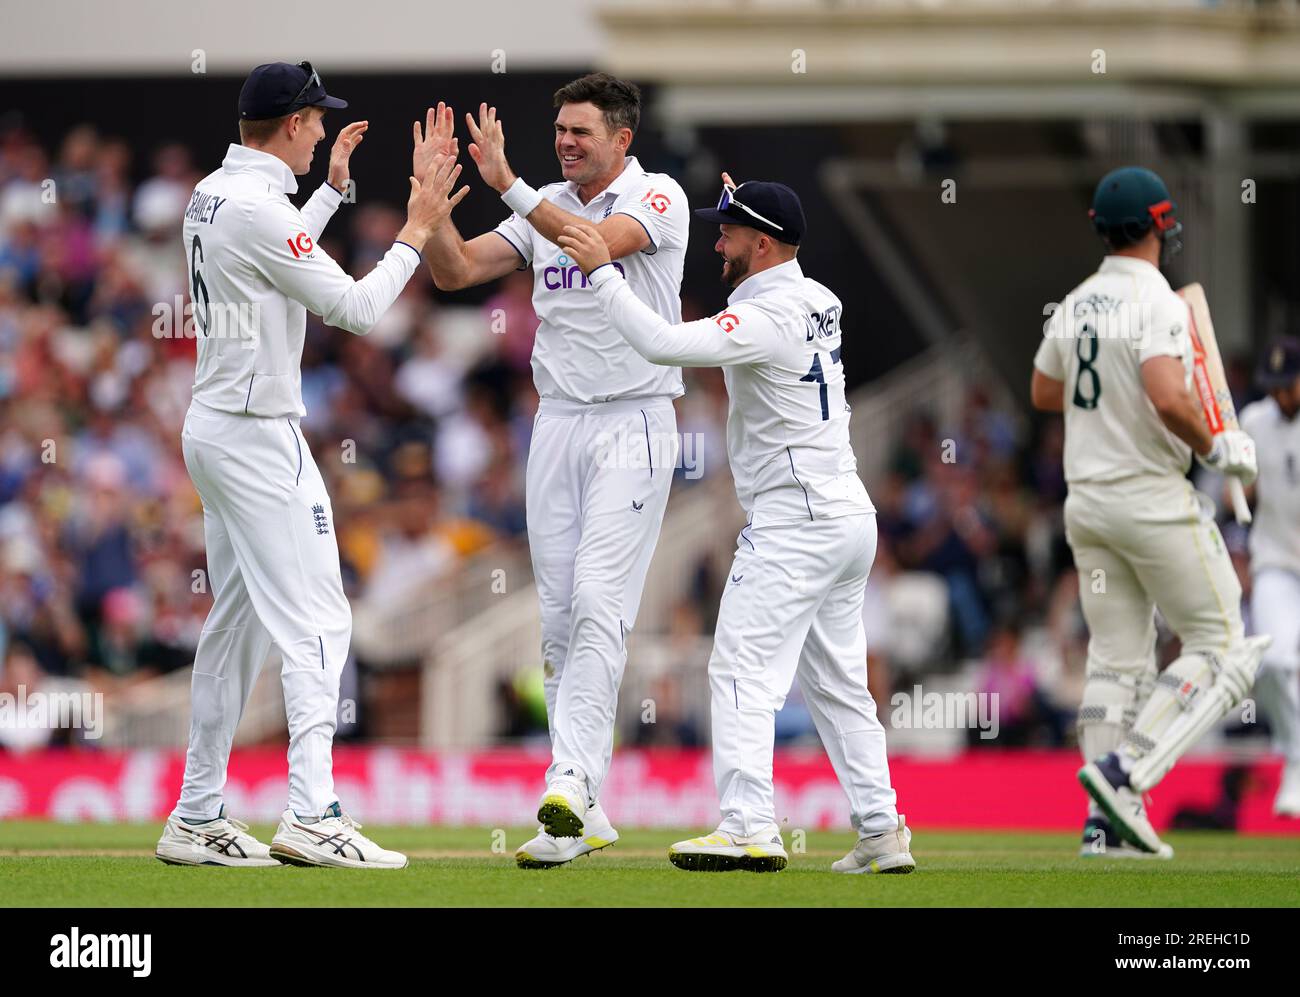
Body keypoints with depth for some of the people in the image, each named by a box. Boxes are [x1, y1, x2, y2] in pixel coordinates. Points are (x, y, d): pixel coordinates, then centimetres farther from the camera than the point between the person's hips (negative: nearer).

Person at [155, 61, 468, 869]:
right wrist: (417, 232, -9)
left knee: (239, 622, 14)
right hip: (259, 438, -10)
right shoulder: (259, 207, -20)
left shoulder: (211, 196, 10)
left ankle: (197, 818, 16)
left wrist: (332, 189, 36)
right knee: (315, 620, -12)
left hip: (213, 429, 10)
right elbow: (356, 309, -19)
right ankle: (312, 816, -21)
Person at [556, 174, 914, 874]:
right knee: (838, 683, 13)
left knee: (743, 672, -11)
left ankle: (749, 828, -20)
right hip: (849, 519, 10)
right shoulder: (817, 301, 10)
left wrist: (603, 271, -20)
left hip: (791, 525, -10)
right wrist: (744, 216, 29)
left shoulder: (768, 318, -18)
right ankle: (881, 833, 12)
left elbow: (663, 344, -28)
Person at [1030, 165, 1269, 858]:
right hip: (1153, 497, -8)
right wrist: (1216, 448, -13)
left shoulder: (1075, 306, 8)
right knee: (1223, 651, 1)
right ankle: (1125, 770, -15)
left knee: (1116, 658, 11)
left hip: (1087, 501, 8)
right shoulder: (1158, 302, -16)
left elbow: (1043, 393, 22)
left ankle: (1107, 824, 5)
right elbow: (1168, 399, -29)